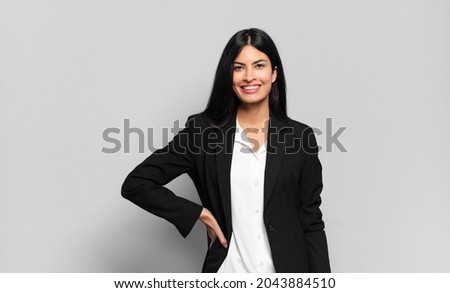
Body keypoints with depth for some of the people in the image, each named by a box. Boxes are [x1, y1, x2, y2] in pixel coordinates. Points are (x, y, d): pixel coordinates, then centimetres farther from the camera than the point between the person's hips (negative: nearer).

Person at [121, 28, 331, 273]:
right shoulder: (203, 131, -3)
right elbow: (135, 184, -2)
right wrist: (198, 213, -8)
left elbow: (312, 221, 3)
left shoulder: (299, 136, 0)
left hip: (287, 271, 1)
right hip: (227, 270, 0)